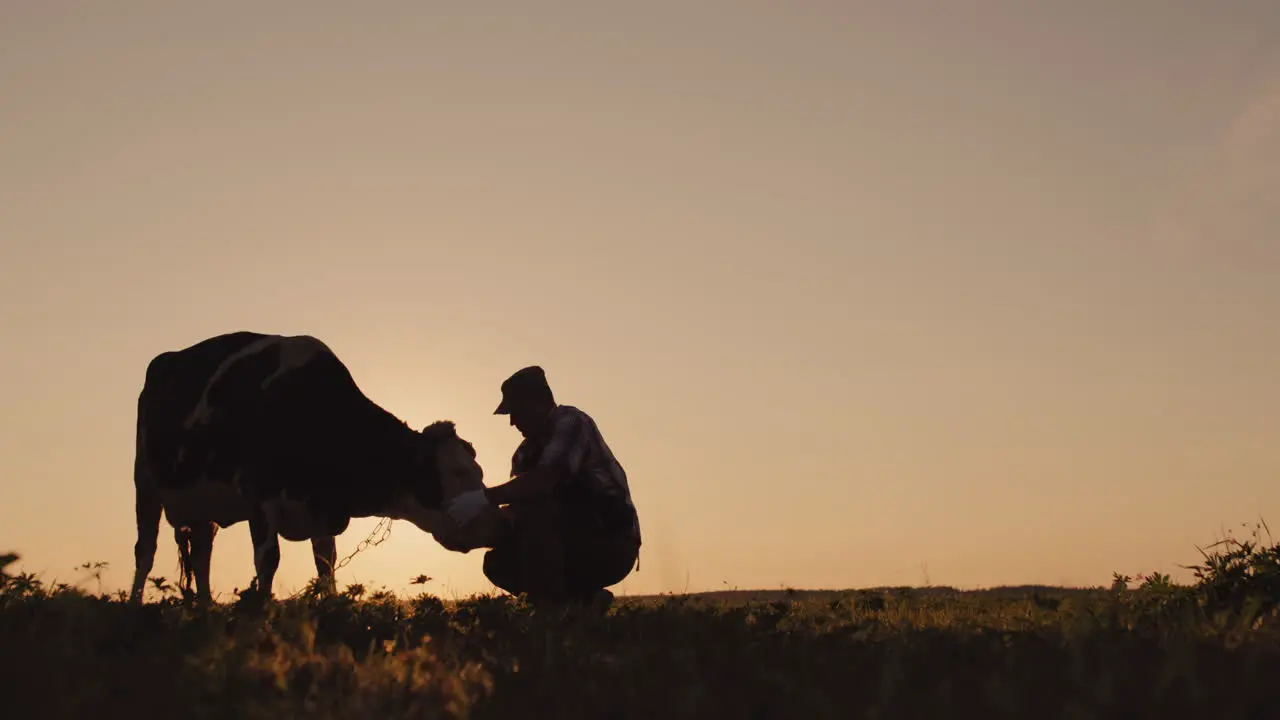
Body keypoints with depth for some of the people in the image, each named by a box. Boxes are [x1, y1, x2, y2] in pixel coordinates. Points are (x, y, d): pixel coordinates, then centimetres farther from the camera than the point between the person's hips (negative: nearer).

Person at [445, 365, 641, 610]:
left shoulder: (571, 422, -13)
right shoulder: (526, 452, 12)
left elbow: (544, 480, -29)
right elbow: (516, 509, 5)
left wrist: (484, 497, -30)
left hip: (611, 545, -8)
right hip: (581, 546, 8)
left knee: (534, 510, -28)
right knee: (498, 561, -1)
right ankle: (582, 598, 5)